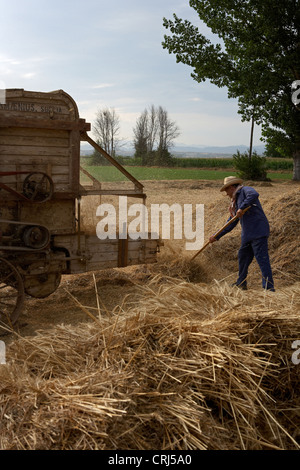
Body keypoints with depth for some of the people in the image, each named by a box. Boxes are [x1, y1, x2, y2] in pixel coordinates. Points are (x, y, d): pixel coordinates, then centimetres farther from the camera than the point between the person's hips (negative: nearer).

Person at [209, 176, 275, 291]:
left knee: (262, 258, -11)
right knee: (243, 256, 19)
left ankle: (269, 287, -9)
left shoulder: (245, 190, -3)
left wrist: (242, 208, -28)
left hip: (258, 231, -10)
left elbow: (254, 195, -28)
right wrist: (217, 236, 22)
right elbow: (231, 223, 24)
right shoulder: (235, 202, 22)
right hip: (247, 234, 10)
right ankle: (241, 283, 34)